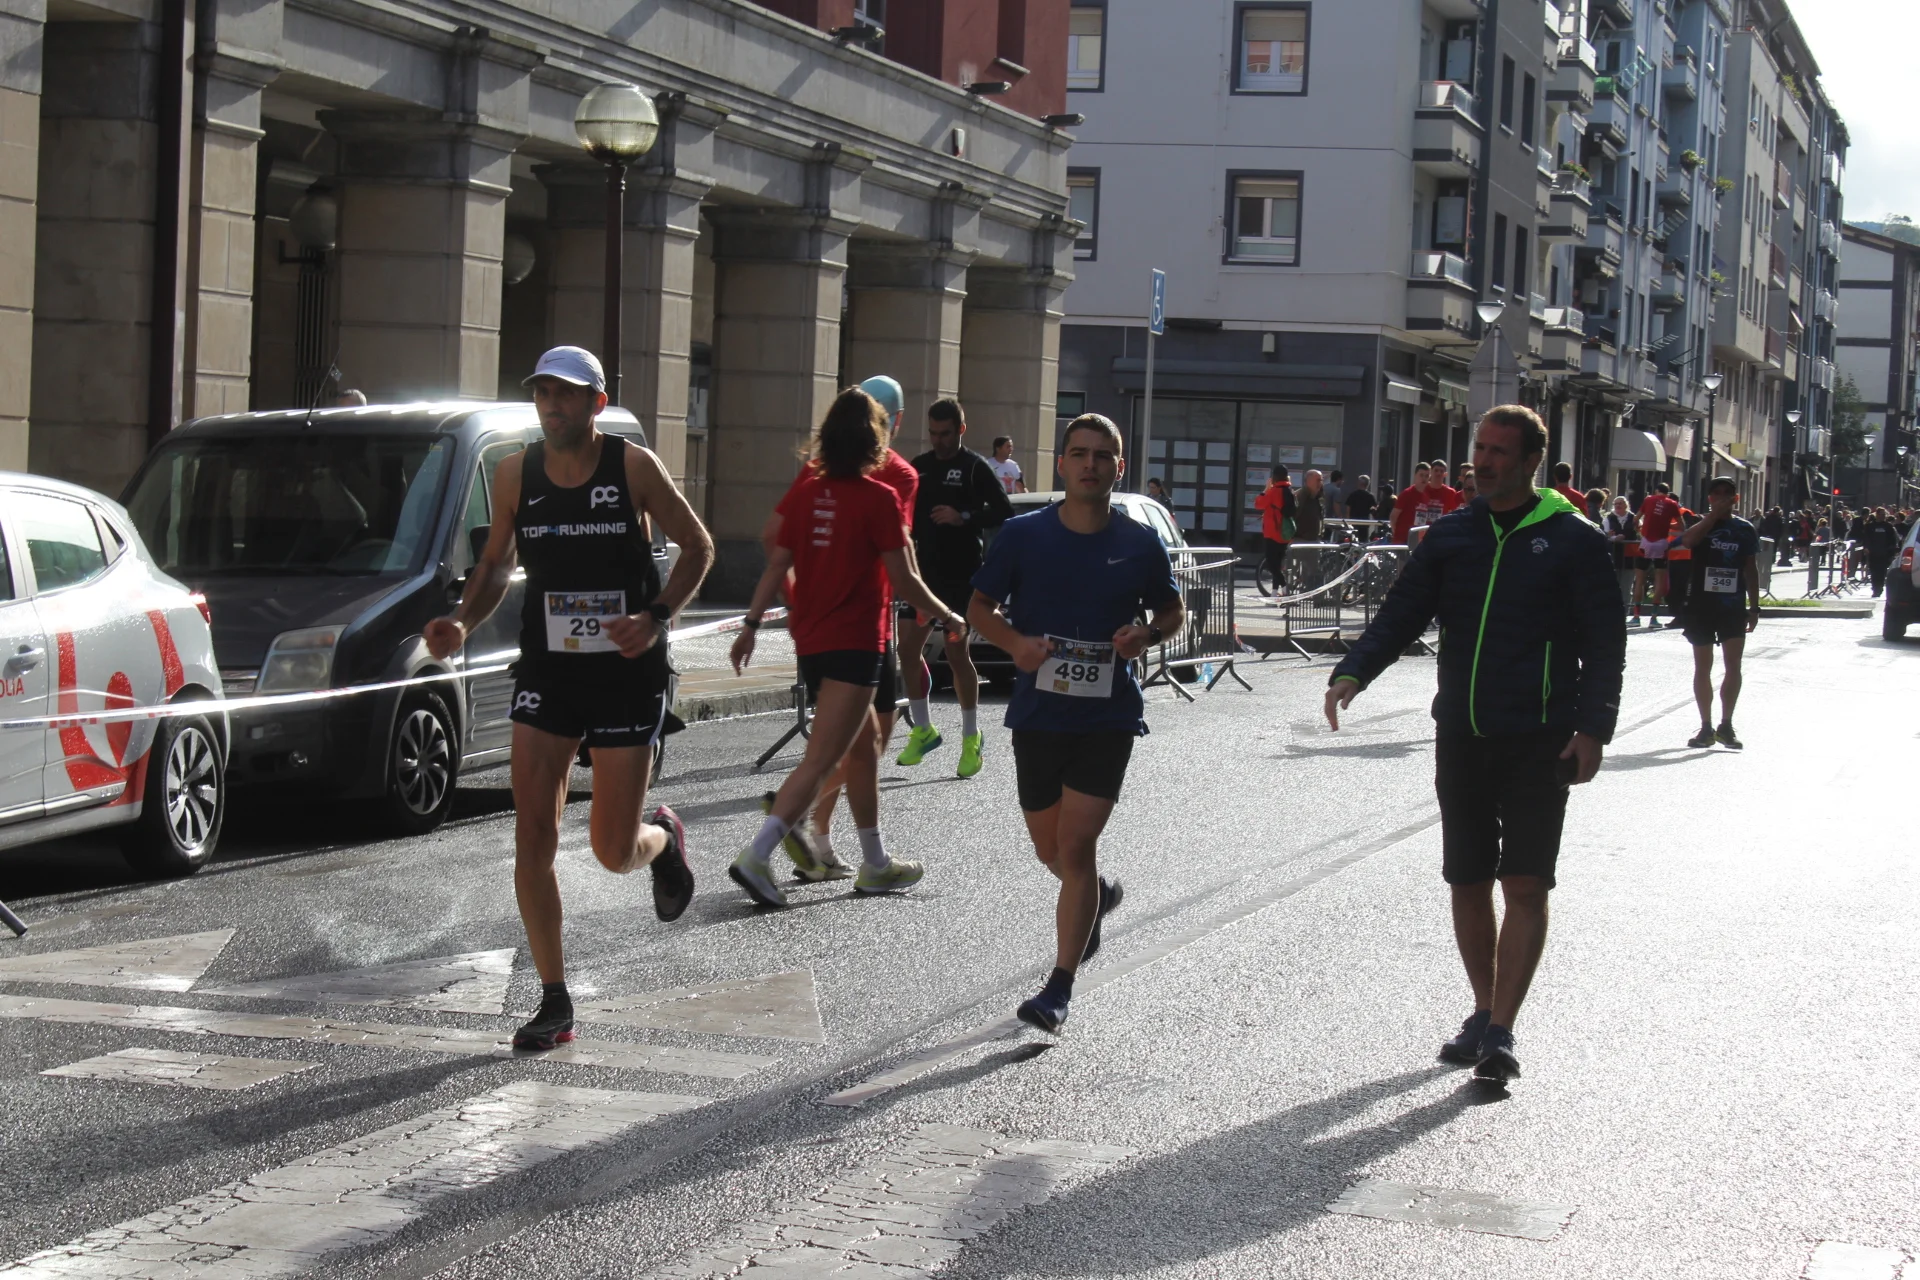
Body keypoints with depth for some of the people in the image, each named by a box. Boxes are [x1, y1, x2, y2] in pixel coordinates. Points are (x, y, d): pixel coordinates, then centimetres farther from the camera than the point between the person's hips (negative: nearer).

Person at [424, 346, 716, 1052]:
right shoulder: (515, 473, 1)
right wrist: (462, 622, -5)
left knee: (613, 851, -1)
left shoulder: (633, 466, -8)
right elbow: (497, 562, 14)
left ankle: (663, 836, 38)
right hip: (545, 673, 3)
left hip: (626, 674, -3)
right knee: (532, 836, -7)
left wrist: (657, 617, -16)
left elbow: (698, 547, 0)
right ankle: (555, 1001, 5)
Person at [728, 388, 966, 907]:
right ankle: (757, 856, -22)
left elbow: (777, 565, 6)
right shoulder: (878, 498, -11)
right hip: (854, 643, -7)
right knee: (820, 761, -10)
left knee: (864, 744, 21)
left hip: (810, 639, 7)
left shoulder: (805, 492, 5)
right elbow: (903, 581, -9)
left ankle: (875, 864, 29)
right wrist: (948, 617, 5)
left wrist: (751, 624, 13)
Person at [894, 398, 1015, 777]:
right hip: (925, 572, 6)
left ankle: (972, 739, 8)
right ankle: (923, 730, 15)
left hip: (961, 576, -6)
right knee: (907, 649, 1)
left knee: (956, 653, -3)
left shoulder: (975, 467, -4)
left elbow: (1004, 512, -9)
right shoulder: (919, 467, 13)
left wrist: (963, 518, -20)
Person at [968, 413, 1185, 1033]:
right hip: (1038, 712, 2)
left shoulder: (1141, 544, -2)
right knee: (1051, 849, 14)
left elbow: (1173, 612, 12)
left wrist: (1147, 635, -10)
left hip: (1109, 714, -2)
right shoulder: (1023, 535, -3)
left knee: (1076, 845, -10)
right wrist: (1015, 642, -14)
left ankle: (1060, 987, -5)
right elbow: (980, 607, 6)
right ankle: (1099, 895, 49)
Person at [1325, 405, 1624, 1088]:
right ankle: (1484, 1012, 25)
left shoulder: (1573, 540, -2)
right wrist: (1354, 671, -11)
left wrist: (1592, 728, -12)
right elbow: (1400, 616, 7)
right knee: (1468, 882, 10)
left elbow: (1605, 643, -2)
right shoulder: (1450, 535, 9)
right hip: (1461, 737, 4)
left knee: (1525, 885, -7)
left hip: (1538, 743, -4)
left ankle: (1501, 1032, -5)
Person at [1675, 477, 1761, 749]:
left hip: (1733, 606, 1)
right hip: (1700, 604, -1)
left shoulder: (1745, 530, 7)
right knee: (1703, 666, 4)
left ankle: (1726, 724, 2)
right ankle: (1706, 727, 11)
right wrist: (1714, 514, -18)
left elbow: (1750, 570, 11)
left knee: (1733, 665, -6)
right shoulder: (1700, 524, 1)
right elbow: (1688, 540, -22)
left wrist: (1754, 607, 7)